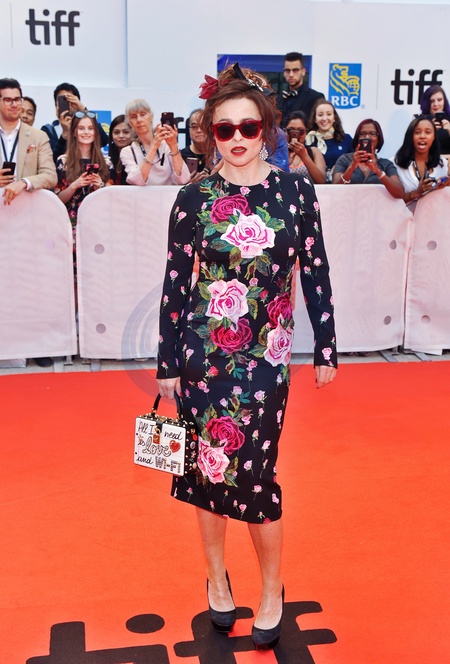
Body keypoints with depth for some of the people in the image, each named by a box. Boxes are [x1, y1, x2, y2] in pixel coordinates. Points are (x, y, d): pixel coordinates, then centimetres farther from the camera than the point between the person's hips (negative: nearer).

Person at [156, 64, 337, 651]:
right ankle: (216, 576, 34)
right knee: (211, 464, 10)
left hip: (267, 355, 0)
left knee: (255, 470, 0)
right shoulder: (194, 199, -1)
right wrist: (168, 363, 2)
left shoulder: (294, 191, 0)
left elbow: (315, 273, 4)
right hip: (204, 352, 1)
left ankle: (272, 590, 25)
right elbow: (176, 283, 1)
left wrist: (326, 349, 5)